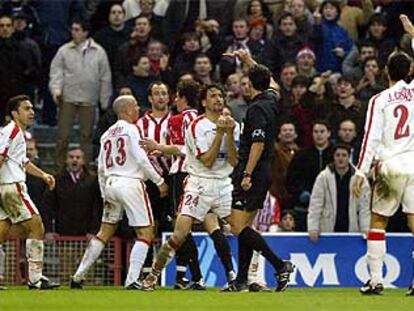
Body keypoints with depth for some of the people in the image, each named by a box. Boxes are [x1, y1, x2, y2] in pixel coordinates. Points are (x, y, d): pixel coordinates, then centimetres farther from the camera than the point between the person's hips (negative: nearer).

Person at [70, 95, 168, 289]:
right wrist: (159, 181, -4)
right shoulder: (131, 130, -5)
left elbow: (101, 168, 15)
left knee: (104, 233, 16)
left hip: (110, 184, 7)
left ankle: (78, 276, 13)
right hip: (130, 182, -7)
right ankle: (132, 280, -14)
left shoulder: (107, 134, 15)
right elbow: (141, 159, -12)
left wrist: (105, 195, 21)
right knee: (145, 233, -3)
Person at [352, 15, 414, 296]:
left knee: (378, 220, 10)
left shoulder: (379, 100, 0)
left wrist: (361, 172, -3)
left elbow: (371, 138, -5)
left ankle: (376, 280, 5)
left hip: (389, 166, -1)